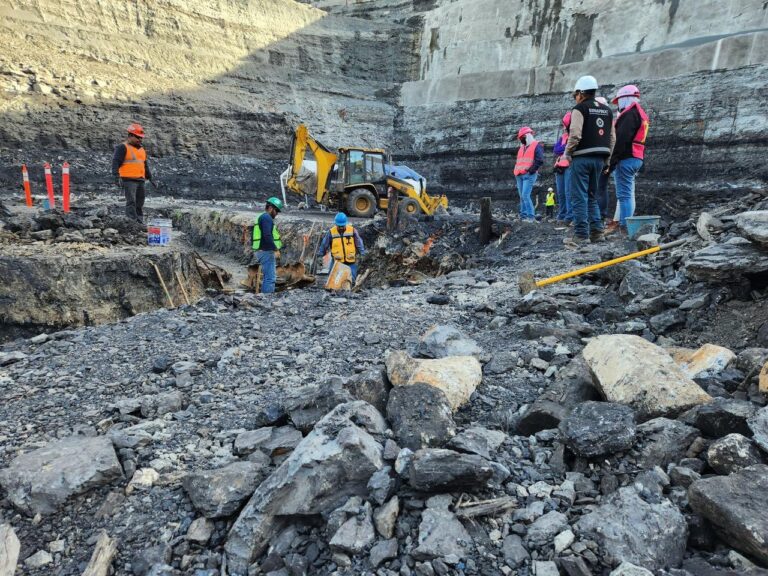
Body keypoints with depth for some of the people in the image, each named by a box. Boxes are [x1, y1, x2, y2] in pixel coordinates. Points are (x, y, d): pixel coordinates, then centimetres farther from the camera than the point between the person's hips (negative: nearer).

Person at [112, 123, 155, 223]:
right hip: (128, 180, -7)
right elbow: (115, 163, -11)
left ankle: (140, 223, 15)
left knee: (140, 204, 9)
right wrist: (117, 177, -21)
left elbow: (145, 165, 29)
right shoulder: (122, 147, -4)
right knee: (131, 202, -14)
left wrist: (150, 178, 26)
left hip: (140, 180, 8)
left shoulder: (141, 149, 21)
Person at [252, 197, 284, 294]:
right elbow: (267, 236, -23)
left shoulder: (261, 217, 22)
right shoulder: (266, 217, -11)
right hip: (267, 252, -11)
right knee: (270, 278, -12)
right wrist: (276, 249, -22)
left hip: (263, 251, 11)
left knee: (267, 277, 16)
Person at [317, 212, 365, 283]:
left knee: (351, 281, 6)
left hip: (351, 262, 0)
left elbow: (359, 243, 6)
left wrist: (362, 253, 5)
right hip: (337, 262, 0)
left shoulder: (352, 231, -3)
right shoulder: (331, 232, -3)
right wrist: (319, 255, 14)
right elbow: (324, 245, 7)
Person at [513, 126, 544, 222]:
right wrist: (516, 172, 16)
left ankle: (531, 216, -16)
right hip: (519, 176, 8)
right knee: (522, 197, 7)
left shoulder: (536, 146, -1)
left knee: (525, 195, -18)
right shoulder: (521, 148, 23)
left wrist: (531, 170, -15)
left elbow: (540, 160, -11)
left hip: (529, 175, -8)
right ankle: (523, 216, 10)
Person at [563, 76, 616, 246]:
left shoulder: (580, 109, -5)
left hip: (582, 157, -7)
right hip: (600, 158, 7)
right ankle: (596, 231, 13)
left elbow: (575, 134, -17)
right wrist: (607, 159, 20)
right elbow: (612, 137, 15)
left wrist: (567, 153, -3)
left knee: (579, 197, -5)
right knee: (592, 196, 16)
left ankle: (581, 235, -8)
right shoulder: (607, 111, 17)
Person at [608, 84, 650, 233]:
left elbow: (621, 139, -21)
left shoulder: (630, 113, -11)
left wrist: (612, 160, -21)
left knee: (624, 195, -11)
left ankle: (624, 226, -13)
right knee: (628, 194, 14)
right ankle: (625, 223, 19)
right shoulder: (640, 114, 23)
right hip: (636, 159, 11)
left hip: (626, 159, -11)